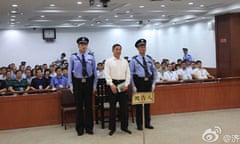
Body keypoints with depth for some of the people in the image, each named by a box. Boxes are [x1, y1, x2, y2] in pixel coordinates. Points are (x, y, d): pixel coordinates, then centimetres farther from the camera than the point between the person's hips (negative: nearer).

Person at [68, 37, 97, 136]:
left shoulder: (91, 57, 1)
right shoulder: (73, 57, -2)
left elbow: (95, 71, 5)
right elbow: (70, 71, 2)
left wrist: (94, 85, 3)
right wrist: (71, 85, -1)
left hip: (88, 82, 1)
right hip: (77, 82, -1)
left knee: (89, 105, 7)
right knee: (79, 106, 6)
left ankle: (89, 127, 19)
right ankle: (80, 128, 18)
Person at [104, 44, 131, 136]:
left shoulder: (125, 62, 11)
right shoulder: (108, 61, 1)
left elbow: (128, 74, 8)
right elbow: (107, 74, -6)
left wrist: (126, 84, -5)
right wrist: (111, 85, -16)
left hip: (123, 85, 3)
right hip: (113, 84, -3)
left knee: (124, 106, 6)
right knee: (112, 107, 3)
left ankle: (124, 126, 18)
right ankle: (112, 128, 12)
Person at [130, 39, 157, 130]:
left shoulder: (149, 59, 8)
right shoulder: (134, 59, -3)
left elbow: (154, 72, 11)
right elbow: (131, 73, -4)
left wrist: (153, 83, 3)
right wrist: (133, 86, -10)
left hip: (148, 82, 3)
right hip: (139, 82, -3)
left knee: (148, 102, 9)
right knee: (139, 103, 2)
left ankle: (147, 123, 20)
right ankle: (139, 124, 13)